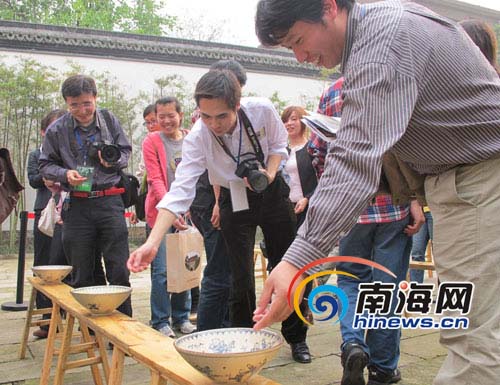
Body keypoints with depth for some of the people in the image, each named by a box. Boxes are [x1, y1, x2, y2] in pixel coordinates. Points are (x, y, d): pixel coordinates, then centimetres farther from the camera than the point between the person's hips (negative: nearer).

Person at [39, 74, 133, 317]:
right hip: (77, 206, 1)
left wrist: (114, 160, -10)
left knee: (119, 269, -1)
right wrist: (65, 174, -12)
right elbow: (45, 165, 8)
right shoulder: (56, 130, 1)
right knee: (81, 274, 8)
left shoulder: (109, 121, 2)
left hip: (110, 201, 0)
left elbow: (126, 151, 12)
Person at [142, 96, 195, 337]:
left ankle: (181, 317, 21)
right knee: (161, 269, -3)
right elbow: (155, 179, -9)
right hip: (161, 211, -3)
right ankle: (160, 322, 9)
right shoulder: (151, 141, -1)